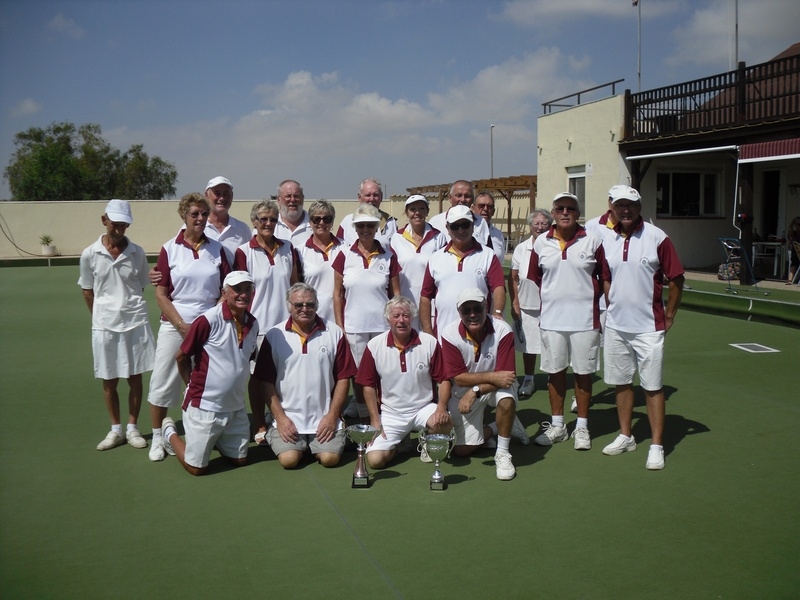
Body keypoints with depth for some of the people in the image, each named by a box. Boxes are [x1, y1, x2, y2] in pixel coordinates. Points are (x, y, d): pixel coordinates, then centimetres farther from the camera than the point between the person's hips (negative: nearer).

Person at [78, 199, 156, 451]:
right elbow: (87, 291, 7)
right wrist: (102, 316, 10)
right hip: (105, 326, 0)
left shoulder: (137, 253, -3)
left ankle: (133, 428, 22)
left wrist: (127, 309, 7)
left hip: (135, 323, 0)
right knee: (109, 381, 10)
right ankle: (116, 430, 25)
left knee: (135, 378, 8)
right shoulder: (89, 255, -4)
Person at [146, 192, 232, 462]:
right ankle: (157, 438, 16)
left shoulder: (217, 249, 5)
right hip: (174, 326, -2)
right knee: (163, 382, 1)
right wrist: (181, 324, -10)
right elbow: (161, 293, -2)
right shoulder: (169, 249, -1)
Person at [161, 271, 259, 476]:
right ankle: (170, 432, 29)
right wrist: (194, 386, 2)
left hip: (236, 408, 6)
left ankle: (211, 440, 39)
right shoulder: (208, 320, -19)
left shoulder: (253, 324, 1)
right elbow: (181, 357, -8)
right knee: (197, 467, 4)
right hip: (204, 407, -6)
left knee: (239, 460, 15)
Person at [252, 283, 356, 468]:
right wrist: (280, 417, -7)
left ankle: (315, 445, 17)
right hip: (288, 417, 0)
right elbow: (266, 381, 0)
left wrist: (332, 415, -5)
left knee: (330, 458, -17)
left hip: (324, 418, 0)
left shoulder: (334, 333, 0)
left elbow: (343, 378, 2)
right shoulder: (274, 335, 0)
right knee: (289, 459, -19)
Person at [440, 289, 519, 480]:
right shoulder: (450, 334, -19)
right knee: (461, 450, -3)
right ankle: (493, 429, 27)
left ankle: (503, 454, -15)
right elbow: (458, 378, -18)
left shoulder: (503, 331, -22)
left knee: (506, 399, -37)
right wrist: (492, 376, -30)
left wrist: (475, 391, -34)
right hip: (463, 392, 1)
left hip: (496, 386, -1)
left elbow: (506, 376, -24)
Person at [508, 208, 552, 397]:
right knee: (528, 346, 11)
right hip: (527, 306, 2)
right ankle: (528, 380, 24)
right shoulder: (521, 249, 3)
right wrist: (515, 305, 0)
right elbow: (513, 279, 6)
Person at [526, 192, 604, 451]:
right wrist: (553, 297, 10)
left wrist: (590, 297, 6)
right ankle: (557, 425, 23)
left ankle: (582, 427, 19)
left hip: (584, 319, -2)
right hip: (551, 319, 2)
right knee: (555, 372, 10)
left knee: (583, 372, 6)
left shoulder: (592, 241, -3)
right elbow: (534, 276, 12)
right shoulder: (541, 243, 3)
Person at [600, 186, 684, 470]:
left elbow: (676, 278, -5)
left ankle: (657, 446, 8)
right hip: (616, 326, 5)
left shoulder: (656, 237, -9)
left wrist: (669, 316, -3)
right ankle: (625, 436, 28)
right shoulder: (607, 240, 5)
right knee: (621, 382, 14)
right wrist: (614, 307, 11)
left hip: (648, 327, -5)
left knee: (652, 386, 0)